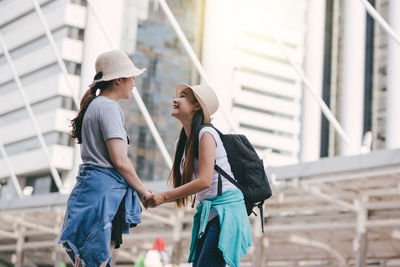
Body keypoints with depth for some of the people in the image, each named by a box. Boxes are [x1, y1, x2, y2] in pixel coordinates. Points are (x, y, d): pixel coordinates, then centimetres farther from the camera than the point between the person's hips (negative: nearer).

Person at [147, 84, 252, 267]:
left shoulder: (206, 133, -9)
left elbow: (204, 181, -18)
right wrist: (155, 197, 0)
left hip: (225, 210, -8)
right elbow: (186, 186, 16)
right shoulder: (183, 142, 17)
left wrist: (164, 196, -13)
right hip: (207, 213, 8)